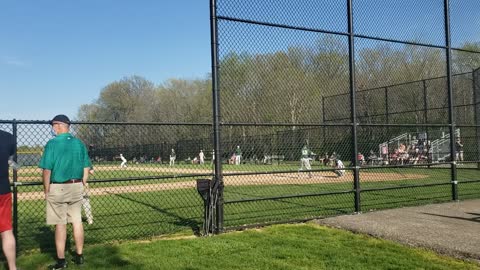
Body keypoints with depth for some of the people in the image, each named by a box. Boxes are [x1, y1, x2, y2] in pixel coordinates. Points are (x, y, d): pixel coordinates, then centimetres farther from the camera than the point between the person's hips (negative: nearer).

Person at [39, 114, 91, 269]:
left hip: (58, 188, -5)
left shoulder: (52, 143, -11)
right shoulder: (79, 143, 4)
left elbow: (47, 169, -14)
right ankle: (79, 256, 21)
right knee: (77, 221, 11)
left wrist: (46, 191, -5)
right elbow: (86, 168, 7)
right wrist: (81, 186, 14)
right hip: (76, 187, 5)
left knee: (60, 224, 2)